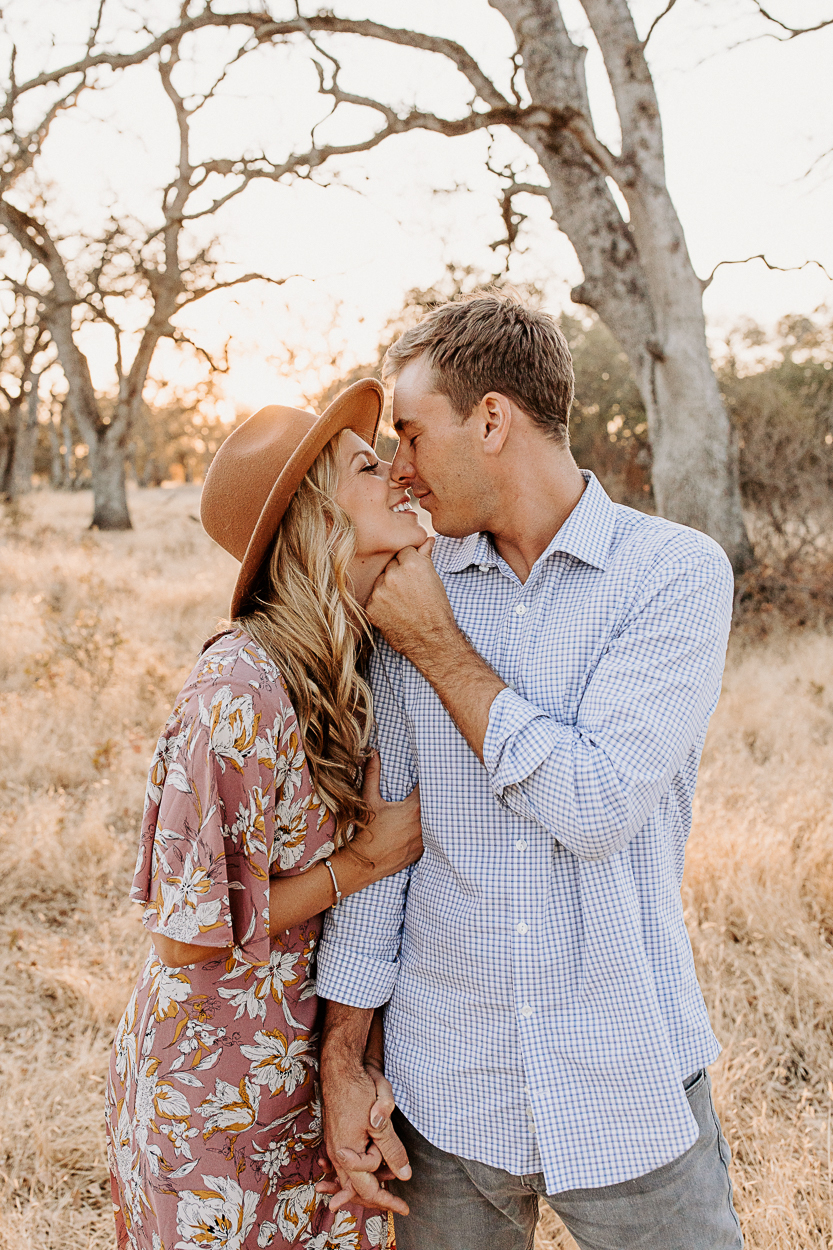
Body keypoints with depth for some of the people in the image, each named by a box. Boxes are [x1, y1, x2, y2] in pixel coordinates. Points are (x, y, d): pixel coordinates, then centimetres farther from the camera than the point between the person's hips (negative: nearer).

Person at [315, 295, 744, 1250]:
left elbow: (595, 803, -21)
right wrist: (342, 1058, 2)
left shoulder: (677, 572, -10)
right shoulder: (417, 588, 1)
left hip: (630, 1093, -3)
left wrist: (436, 643, -13)